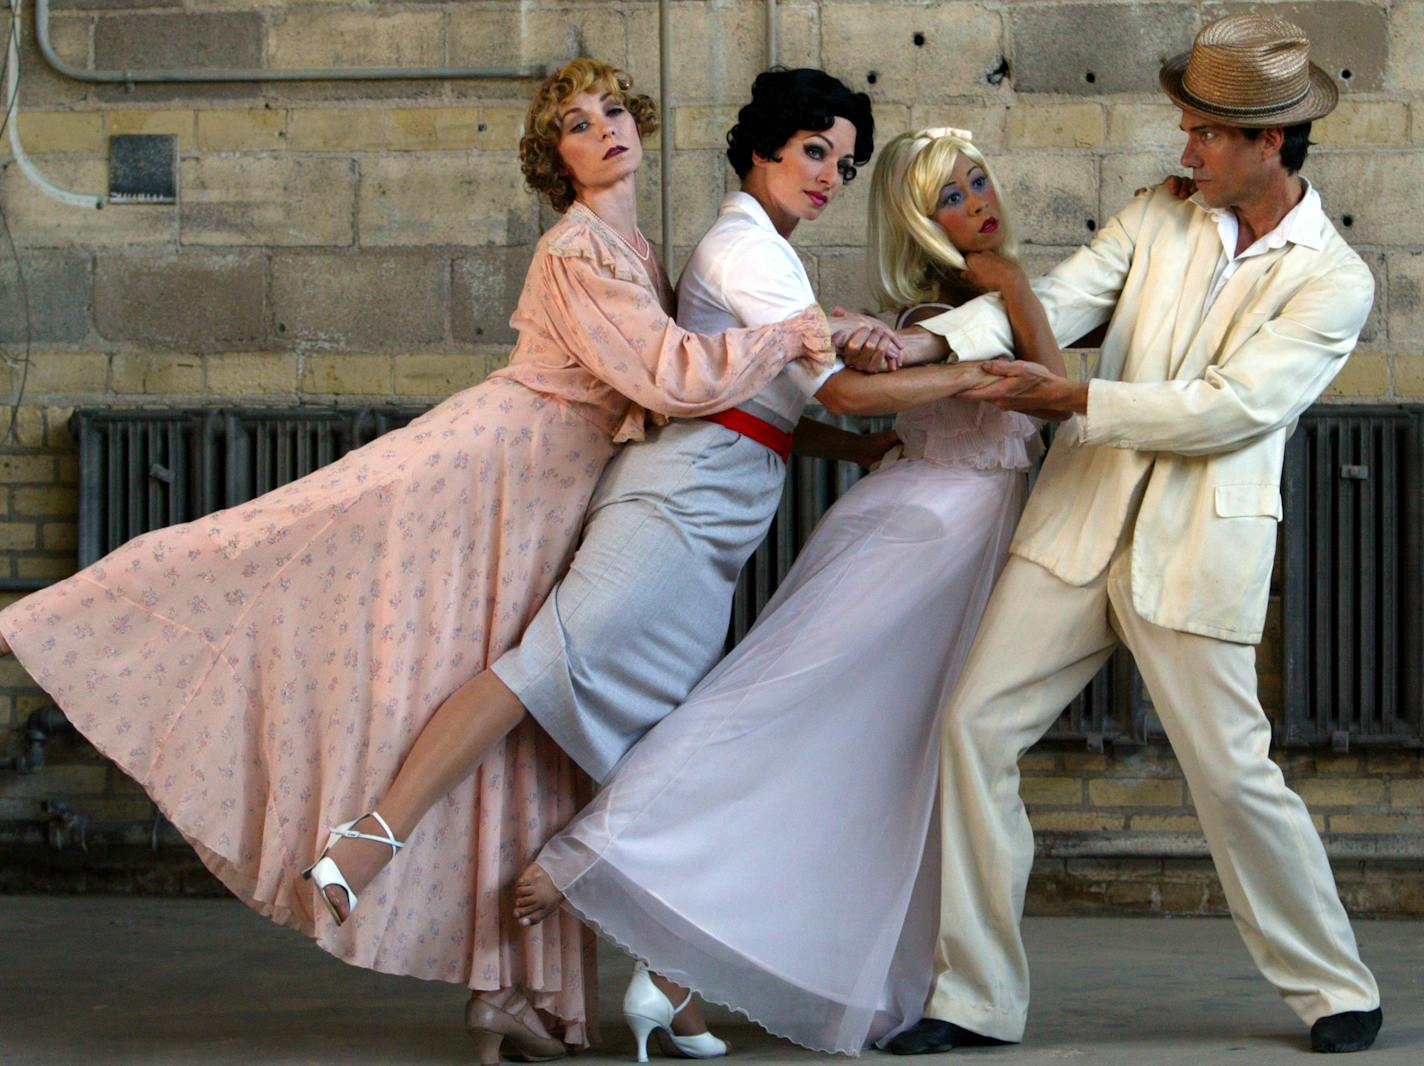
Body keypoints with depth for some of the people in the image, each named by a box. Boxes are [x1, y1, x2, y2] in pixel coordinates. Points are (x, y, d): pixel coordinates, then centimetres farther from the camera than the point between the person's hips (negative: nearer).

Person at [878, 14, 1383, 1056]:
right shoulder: (1160, 217, 7)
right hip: (1080, 521, 5)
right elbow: (1050, 302, -1)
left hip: (1198, 551, -5)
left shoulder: (1333, 281, -7)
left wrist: (1069, 399, -18)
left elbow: (1230, 408, -15)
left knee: (1232, 773, -1)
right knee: (976, 727, -1)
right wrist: (928, 340, -18)